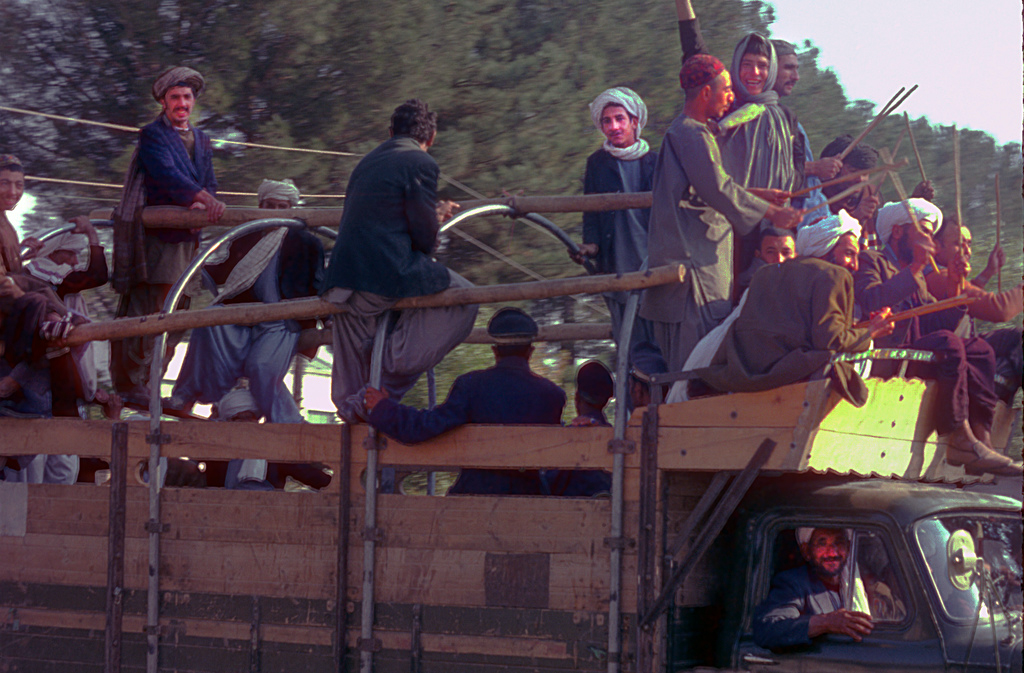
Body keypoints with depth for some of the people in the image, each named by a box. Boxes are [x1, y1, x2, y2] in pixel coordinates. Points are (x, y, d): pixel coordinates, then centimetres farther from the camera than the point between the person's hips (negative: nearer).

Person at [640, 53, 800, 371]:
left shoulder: (686, 132, 20)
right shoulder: (692, 135, -14)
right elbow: (718, 190, -19)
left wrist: (756, 194, 24)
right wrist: (771, 212, -15)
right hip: (692, 259, -11)